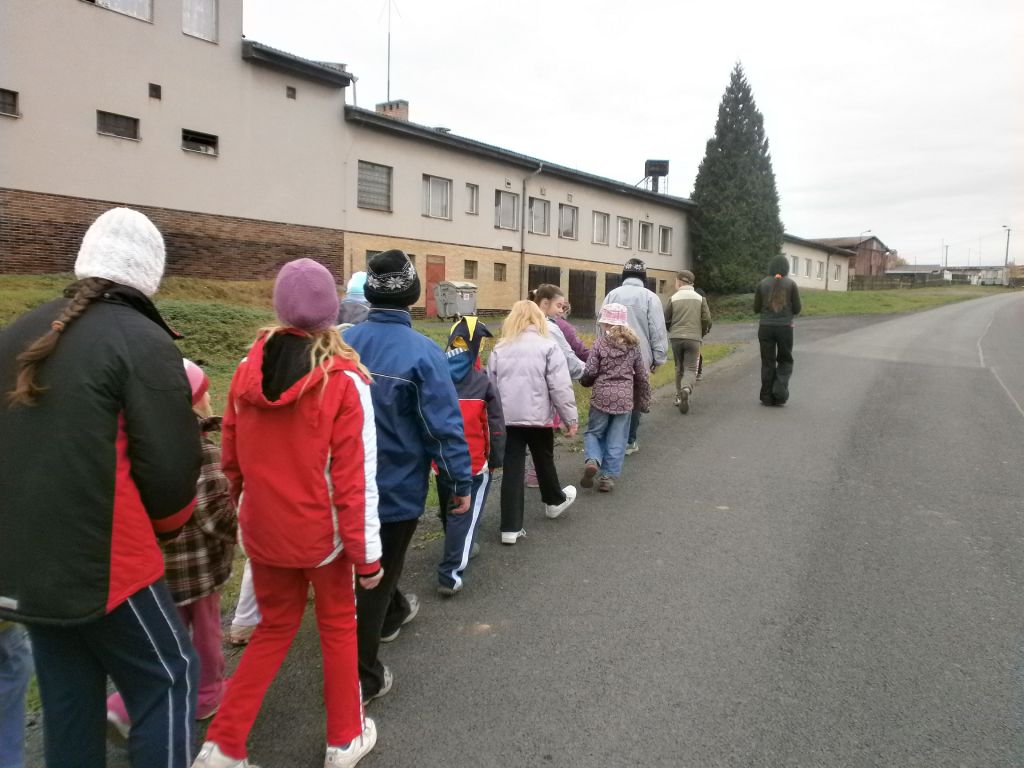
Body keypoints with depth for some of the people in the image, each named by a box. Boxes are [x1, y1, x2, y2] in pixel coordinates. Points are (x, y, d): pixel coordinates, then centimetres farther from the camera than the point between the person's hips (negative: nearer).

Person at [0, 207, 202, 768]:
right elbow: (171, 466, -16)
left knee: (67, 696, 20)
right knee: (167, 678, 9)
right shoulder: (143, 342, -13)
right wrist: (164, 527, 4)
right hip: (104, 561, -7)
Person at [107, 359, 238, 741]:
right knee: (204, 628, 15)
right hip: (197, 558, -6)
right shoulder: (200, 449, -22)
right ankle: (207, 694, 31)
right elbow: (214, 509, -23)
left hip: (156, 554, 6)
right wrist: (235, 531, -6)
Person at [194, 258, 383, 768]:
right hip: (323, 532, -4)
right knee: (337, 626, 18)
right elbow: (355, 479, -17)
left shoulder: (247, 371, -5)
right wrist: (367, 552, -9)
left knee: (275, 627, 23)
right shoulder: (345, 381, -17)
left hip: (263, 529, 4)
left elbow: (231, 461, 4)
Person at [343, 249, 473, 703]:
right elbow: (445, 424, -20)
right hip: (397, 486, -5)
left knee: (371, 558, 28)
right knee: (378, 576, 8)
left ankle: (393, 614, 55)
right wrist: (462, 482, -10)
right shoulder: (422, 353, -21)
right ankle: (362, 679, 18)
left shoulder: (341, 343, -6)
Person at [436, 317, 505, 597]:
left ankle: (460, 548, 46)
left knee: (449, 509, 24)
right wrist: (496, 459, 4)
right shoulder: (482, 382, -11)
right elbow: (495, 425, -8)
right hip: (474, 462, -5)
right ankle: (450, 574, -4)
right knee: (466, 515, 1)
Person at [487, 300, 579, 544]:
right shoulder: (548, 346, -5)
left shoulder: (499, 349, 7)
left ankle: (510, 528, 3)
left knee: (512, 470, 4)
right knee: (544, 461, 20)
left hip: (507, 418, 2)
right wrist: (570, 418, -2)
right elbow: (560, 387, -10)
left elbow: (490, 387, 12)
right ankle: (555, 501, 45)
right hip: (538, 416, -2)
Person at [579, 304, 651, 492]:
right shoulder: (633, 345, 4)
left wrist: (584, 381, 13)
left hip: (602, 396, -2)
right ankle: (608, 476, 10)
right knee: (617, 440, 9)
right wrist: (644, 400, 17)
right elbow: (641, 376, 8)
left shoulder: (600, 343, -6)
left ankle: (592, 461, -9)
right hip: (625, 398, 2)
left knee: (593, 432, 15)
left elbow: (590, 372, -10)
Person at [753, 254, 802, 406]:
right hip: (785, 327, -1)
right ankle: (780, 388, -5)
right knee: (785, 361, 15)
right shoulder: (791, 284, -3)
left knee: (767, 362, 9)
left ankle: (767, 397, 9)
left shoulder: (762, 284, 0)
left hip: (765, 327, 1)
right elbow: (797, 309, 0)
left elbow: (756, 309, 3)